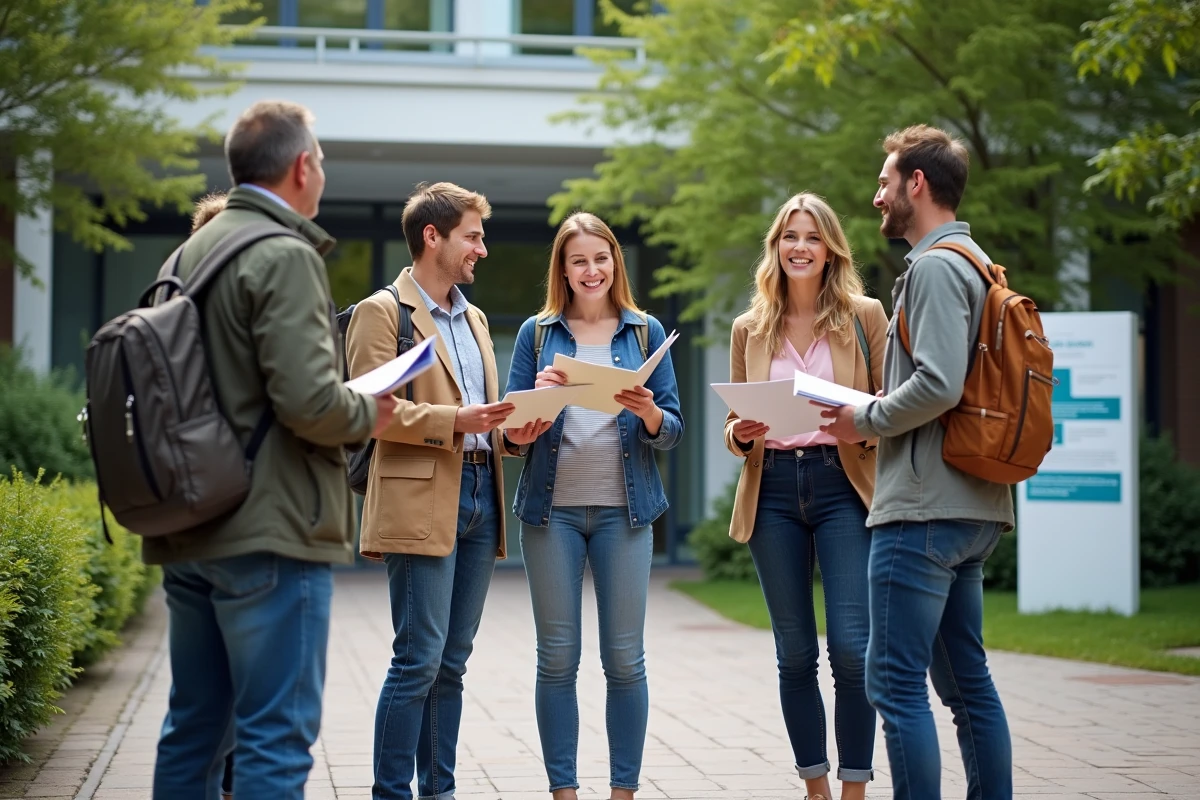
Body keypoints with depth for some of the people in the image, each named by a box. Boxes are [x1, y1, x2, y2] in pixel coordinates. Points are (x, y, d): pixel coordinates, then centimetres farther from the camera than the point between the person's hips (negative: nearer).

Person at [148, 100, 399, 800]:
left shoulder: (187, 255, 14)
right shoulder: (285, 256, -13)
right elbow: (309, 399, -22)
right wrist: (369, 415, -3)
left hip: (189, 531, 9)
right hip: (271, 532, -9)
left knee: (194, 728, 16)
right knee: (276, 738, -4)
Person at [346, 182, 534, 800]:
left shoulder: (474, 320, 23)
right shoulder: (381, 313, -2)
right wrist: (453, 420, -19)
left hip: (479, 496, 8)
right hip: (421, 501, -7)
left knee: (452, 663, 9)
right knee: (419, 659, -9)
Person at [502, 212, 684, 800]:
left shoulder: (646, 332, 8)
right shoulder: (537, 334, 8)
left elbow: (672, 432, 5)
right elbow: (514, 431, 5)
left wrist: (648, 411, -17)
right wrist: (538, 397, -16)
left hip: (623, 509, 0)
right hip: (553, 508, 0)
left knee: (624, 658, 1)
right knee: (557, 658, 2)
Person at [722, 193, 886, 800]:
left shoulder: (864, 316, 5)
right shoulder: (750, 329, 13)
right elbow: (733, 423, 16)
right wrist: (739, 434, -6)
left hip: (843, 485, -3)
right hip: (773, 490, 3)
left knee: (851, 646, -12)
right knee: (794, 654, 6)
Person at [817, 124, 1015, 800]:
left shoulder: (935, 267, -12)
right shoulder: (976, 264, 19)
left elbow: (938, 384, -23)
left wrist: (866, 421, -9)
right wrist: (875, 414, 15)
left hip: (923, 509, -10)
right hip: (973, 508, 10)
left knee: (896, 681, -8)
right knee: (967, 679, 14)